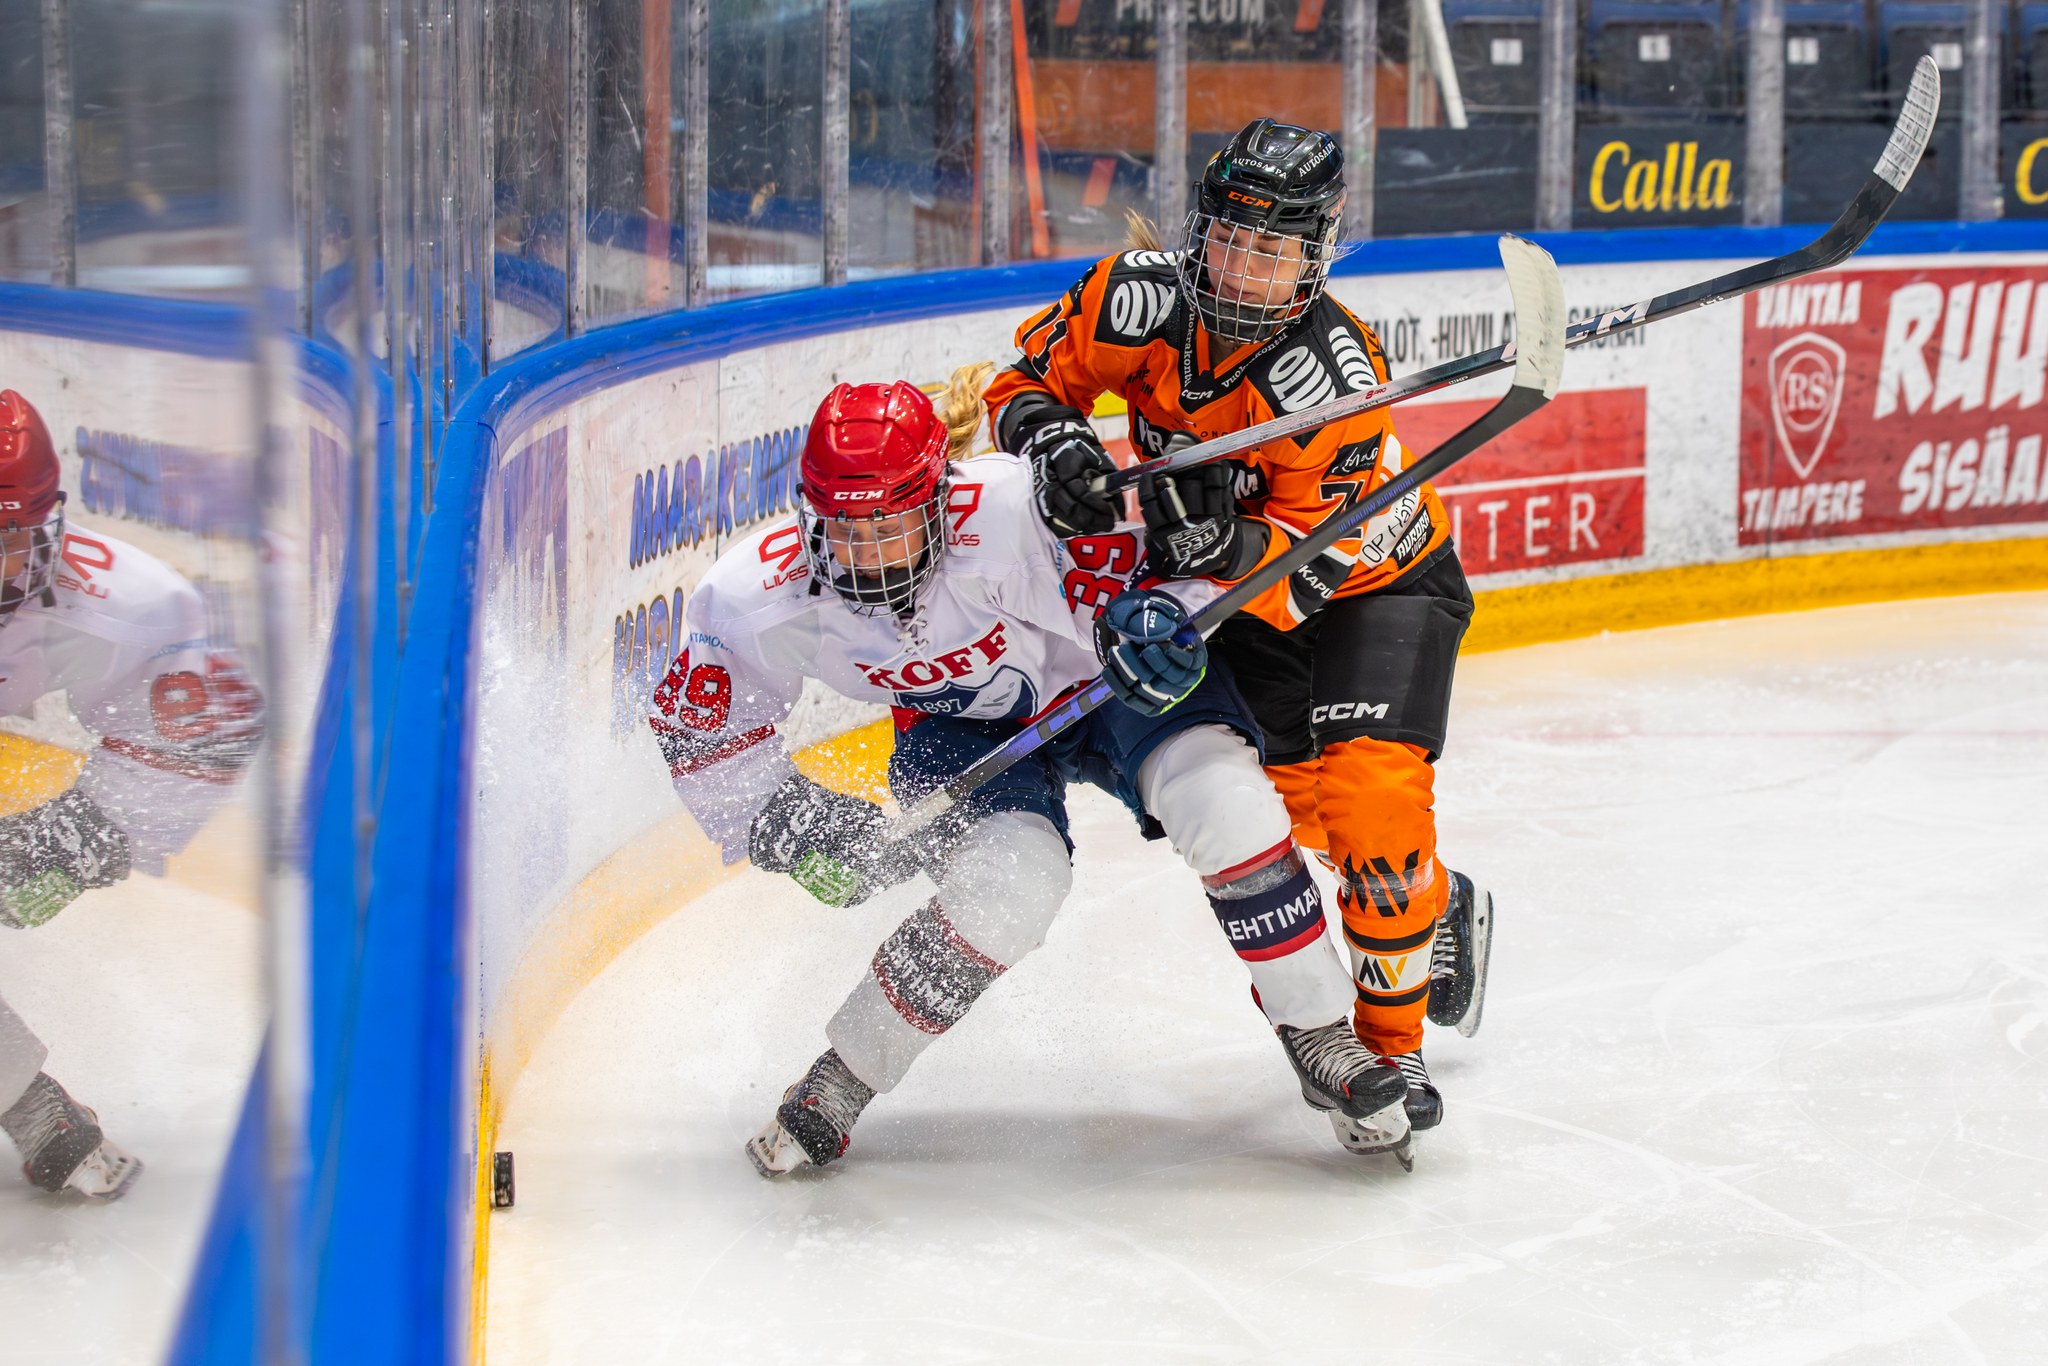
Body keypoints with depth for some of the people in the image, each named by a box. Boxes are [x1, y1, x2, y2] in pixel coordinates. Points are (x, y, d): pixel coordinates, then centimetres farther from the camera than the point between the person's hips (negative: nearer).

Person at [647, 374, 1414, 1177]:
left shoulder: (1009, 512, -37)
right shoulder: (758, 596, -26)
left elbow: (1135, 573, -26)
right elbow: (699, 729, -11)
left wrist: (1144, 620, -47)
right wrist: (788, 827, -18)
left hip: (1099, 681, -1)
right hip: (964, 729, 1)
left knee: (1220, 799, -26)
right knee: (1012, 883, -27)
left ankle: (1323, 1044, -9)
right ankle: (838, 1085, -9)